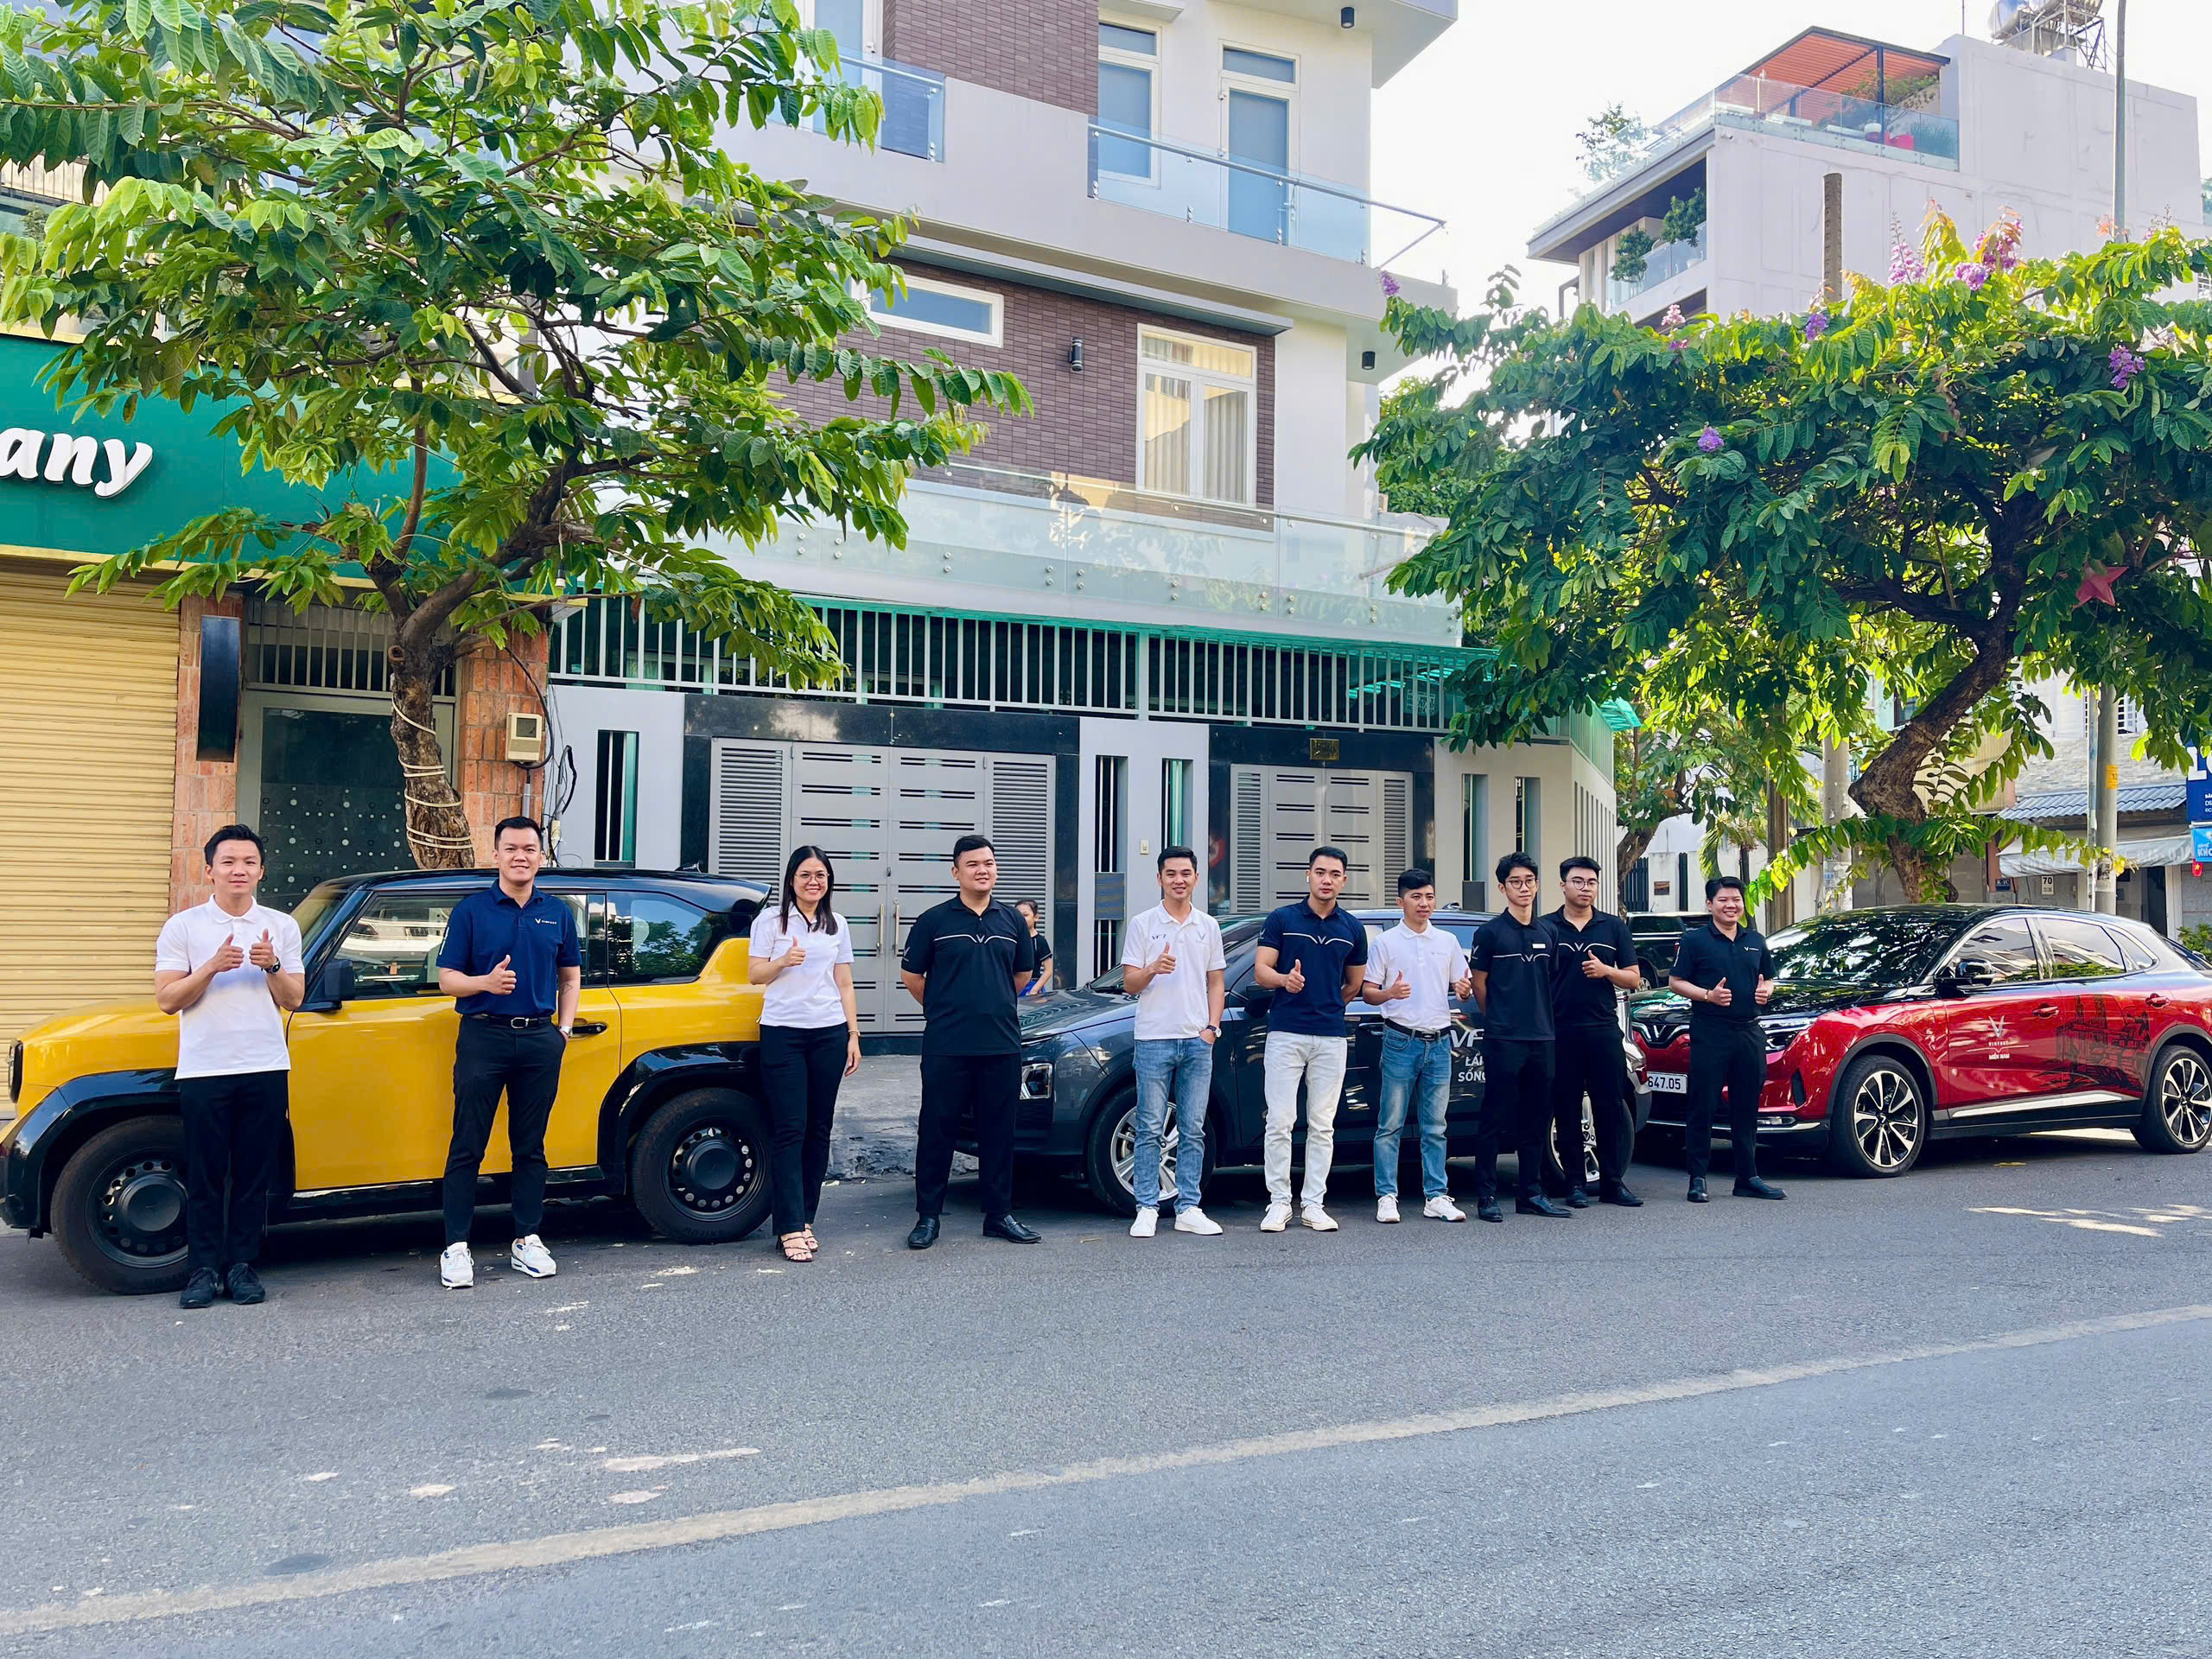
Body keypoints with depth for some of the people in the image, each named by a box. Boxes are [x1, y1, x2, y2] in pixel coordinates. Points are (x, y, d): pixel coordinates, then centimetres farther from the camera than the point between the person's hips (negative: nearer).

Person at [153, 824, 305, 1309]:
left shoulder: (281, 926, 7)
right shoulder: (183, 927, 3)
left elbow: (294, 999, 6)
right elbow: (166, 1000, -1)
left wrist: (272, 965, -13)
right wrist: (213, 966, -16)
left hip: (266, 1070, 1)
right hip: (203, 1072, -1)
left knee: (254, 1177, 5)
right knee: (205, 1179, 3)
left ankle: (242, 1266, 14)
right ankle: (203, 1270, 11)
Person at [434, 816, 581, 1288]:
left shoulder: (558, 912, 10)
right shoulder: (471, 910, 1)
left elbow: (571, 978, 18)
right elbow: (447, 979, 0)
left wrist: (564, 1028, 6)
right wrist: (486, 982, -19)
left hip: (540, 1039, 3)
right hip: (483, 1037, -3)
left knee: (530, 1145, 9)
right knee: (468, 1147, -1)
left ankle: (527, 1240, 18)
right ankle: (456, 1248, 5)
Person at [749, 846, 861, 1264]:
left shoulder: (837, 925, 14)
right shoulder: (770, 919, 4)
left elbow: (844, 985, 15)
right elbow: (754, 974, 3)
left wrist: (853, 1034, 9)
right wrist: (784, 961, -16)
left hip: (829, 1033, 3)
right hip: (782, 1033, -3)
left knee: (819, 1129, 4)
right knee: (789, 1130, -7)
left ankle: (805, 1218, 12)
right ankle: (791, 1228, -6)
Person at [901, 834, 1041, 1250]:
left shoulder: (1012, 920, 10)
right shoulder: (934, 920, -1)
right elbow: (911, 974, 6)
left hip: (1002, 1045, 3)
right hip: (946, 1047, -3)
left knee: (998, 1132, 9)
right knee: (937, 1130, 2)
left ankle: (999, 1215, 18)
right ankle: (928, 1216, 12)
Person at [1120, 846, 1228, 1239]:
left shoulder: (1208, 927, 11)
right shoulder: (1143, 925, 2)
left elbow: (1216, 982, 14)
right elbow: (1129, 984, 0)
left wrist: (1212, 1026, 1)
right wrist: (1153, 969, -21)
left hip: (1198, 1041, 3)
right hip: (1154, 1039, -3)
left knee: (1193, 1131, 6)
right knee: (1150, 1130, 0)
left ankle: (1188, 1209, 12)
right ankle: (1147, 1209, 5)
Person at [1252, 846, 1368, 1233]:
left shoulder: (1352, 929, 10)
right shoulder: (1281, 919, 1)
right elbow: (1260, 971, -4)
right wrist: (1285, 980, -22)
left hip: (1331, 1037, 3)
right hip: (1285, 1034, -3)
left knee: (1322, 1126, 5)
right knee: (1280, 1122, -4)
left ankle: (1314, 1204, 12)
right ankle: (1279, 1202, 5)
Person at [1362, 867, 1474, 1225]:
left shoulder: (1448, 942, 12)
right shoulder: (1386, 942, 1)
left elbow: (1460, 985, 18)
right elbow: (1366, 993, 0)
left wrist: (1464, 989, -6)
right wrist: (1390, 993, -20)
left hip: (1439, 1042, 4)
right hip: (1400, 1041, -3)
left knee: (1435, 1126, 8)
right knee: (1390, 1125, -2)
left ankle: (1436, 1197, 13)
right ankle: (1386, 1197, 3)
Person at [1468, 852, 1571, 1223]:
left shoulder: (1548, 932, 13)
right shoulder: (1490, 932, -2)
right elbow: (1479, 984, 3)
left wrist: (1542, 1021, 13)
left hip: (1542, 1039, 5)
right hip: (1503, 1040, -5)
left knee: (1536, 1121, 9)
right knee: (1496, 1120, -3)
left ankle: (1531, 1193, 17)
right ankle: (1486, 1196, 2)